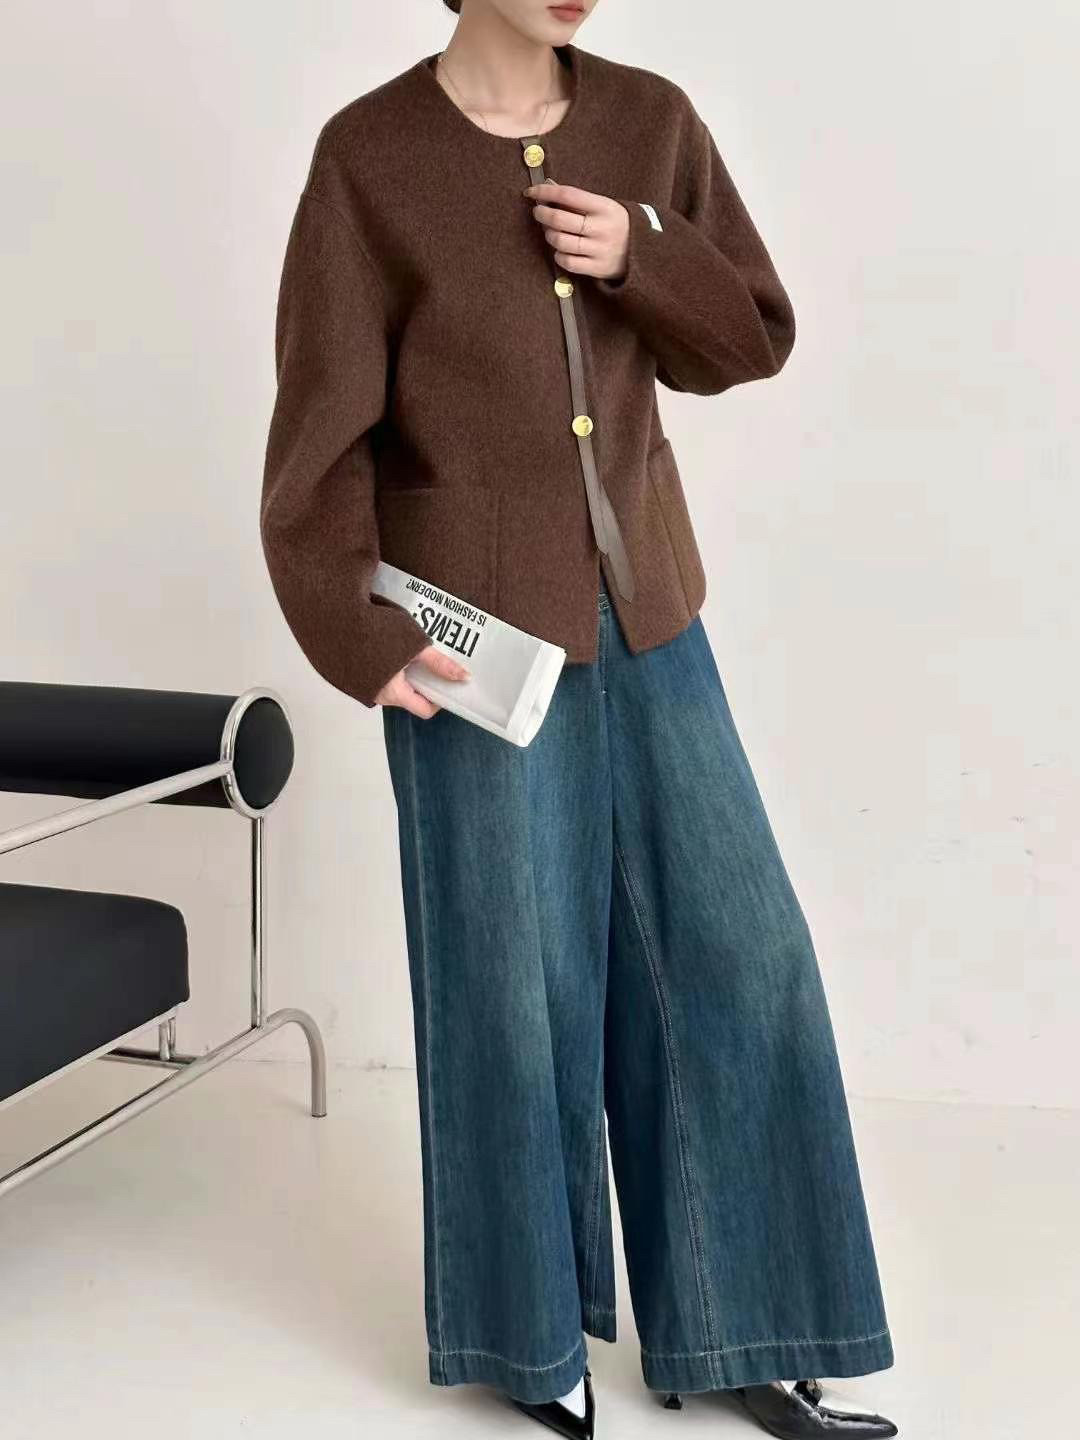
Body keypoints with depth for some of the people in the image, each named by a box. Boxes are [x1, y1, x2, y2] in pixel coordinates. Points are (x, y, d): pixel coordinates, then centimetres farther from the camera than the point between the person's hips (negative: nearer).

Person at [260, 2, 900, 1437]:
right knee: (513, 975, 4)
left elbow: (752, 338, 8)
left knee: (726, 949, 4)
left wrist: (637, 261, -11)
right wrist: (355, 634, -21)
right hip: (476, 628, -4)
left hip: (642, 609, 5)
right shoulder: (370, 156, -8)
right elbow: (324, 426, -10)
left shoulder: (652, 120, 3)